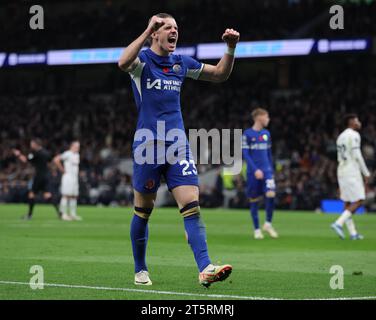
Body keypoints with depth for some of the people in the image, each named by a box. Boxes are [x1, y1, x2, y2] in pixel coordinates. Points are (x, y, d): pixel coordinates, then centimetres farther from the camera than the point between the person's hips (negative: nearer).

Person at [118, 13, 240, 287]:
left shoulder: (182, 63, 12)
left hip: (178, 144, 4)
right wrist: (147, 32, -29)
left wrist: (231, 48, 4)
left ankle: (205, 269, -20)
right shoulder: (143, 60, -3)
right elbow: (123, 63, -28)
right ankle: (140, 270, 21)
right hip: (148, 145, -4)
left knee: (192, 206, -10)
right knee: (143, 211, 5)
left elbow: (220, 74, 21)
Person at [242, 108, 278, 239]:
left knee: (271, 194, -16)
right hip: (253, 172, -3)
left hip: (267, 170, 3)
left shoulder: (266, 134, 12)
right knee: (254, 200, 2)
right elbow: (245, 154, -8)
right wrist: (255, 170, -17)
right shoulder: (247, 134, -4)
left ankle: (268, 224, 1)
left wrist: (271, 171, 15)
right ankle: (257, 229, 13)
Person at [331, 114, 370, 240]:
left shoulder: (341, 137, 17)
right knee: (358, 201, -7)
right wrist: (366, 173, -10)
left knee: (348, 203, 8)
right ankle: (339, 223, -19)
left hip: (341, 171, 9)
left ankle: (353, 233, 8)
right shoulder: (354, 135, -10)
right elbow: (357, 156, -16)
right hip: (352, 172, -9)